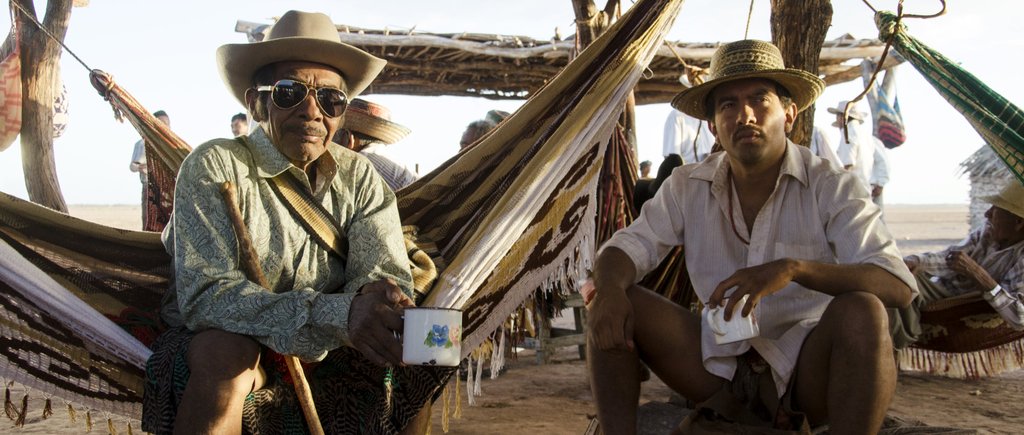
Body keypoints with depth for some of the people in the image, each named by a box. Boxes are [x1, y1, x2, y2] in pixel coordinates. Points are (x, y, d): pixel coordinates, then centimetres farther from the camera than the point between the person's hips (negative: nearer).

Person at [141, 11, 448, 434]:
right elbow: (204, 295, -26)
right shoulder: (215, 167, -14)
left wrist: (376, 294, -38)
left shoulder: (359, 178, 0)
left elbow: (383, 269, -11)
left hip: (325, 360, 4)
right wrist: (337, 314, -40)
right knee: (225, 350, -35)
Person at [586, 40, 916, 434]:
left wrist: (793, 268, -36)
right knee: (611, 304, -14)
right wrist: (609, 289, -27)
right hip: (719, 364, 3)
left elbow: (898, 285, -20)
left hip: (806, 371, -3)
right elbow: (626, 246, -2)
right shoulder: (687, 187, 3)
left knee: (860, 311, -33)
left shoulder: (831, 188, -9)